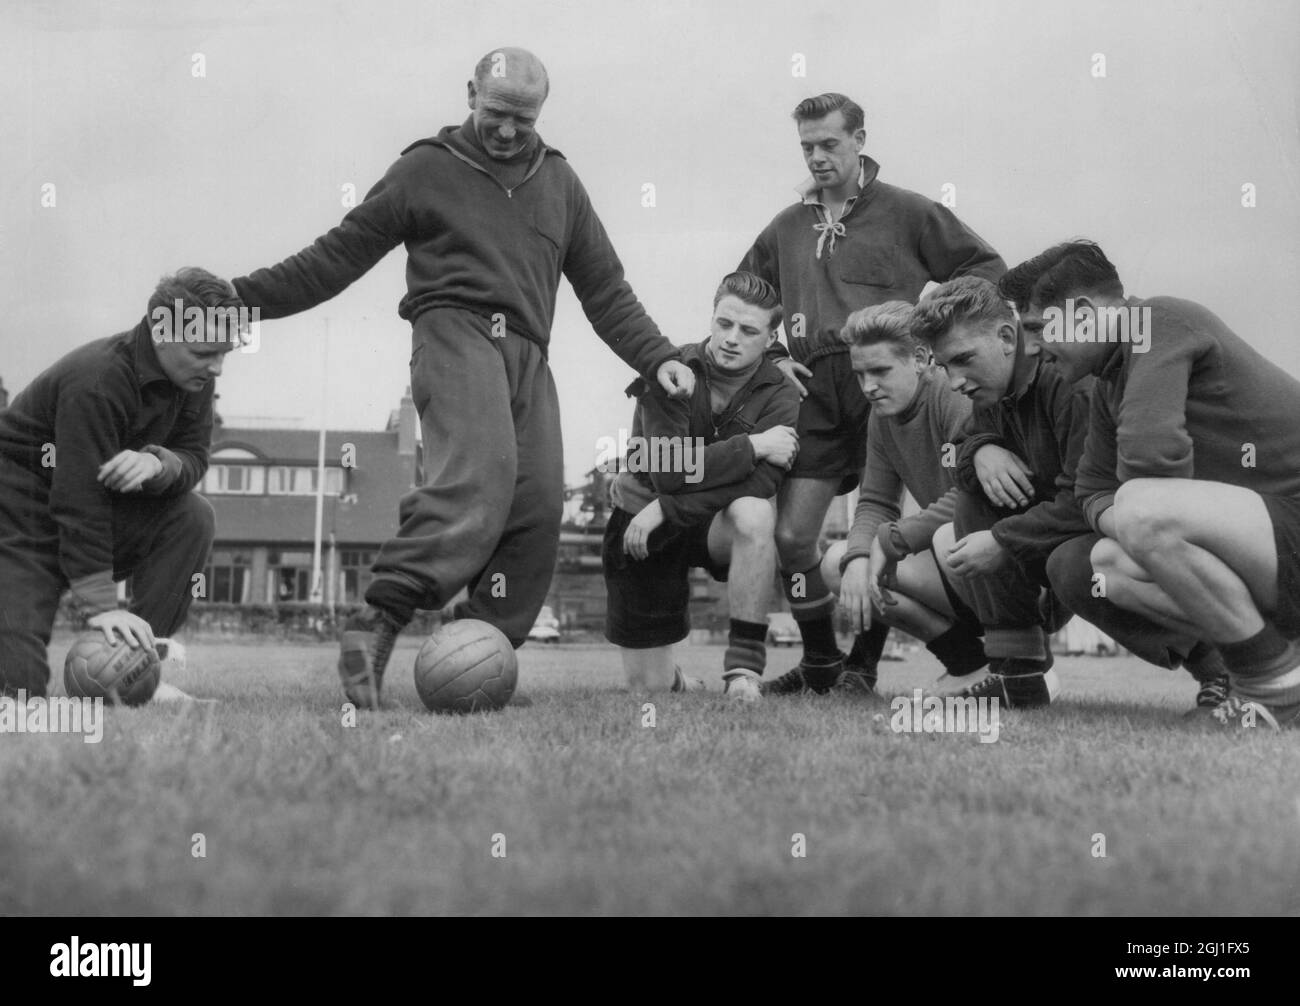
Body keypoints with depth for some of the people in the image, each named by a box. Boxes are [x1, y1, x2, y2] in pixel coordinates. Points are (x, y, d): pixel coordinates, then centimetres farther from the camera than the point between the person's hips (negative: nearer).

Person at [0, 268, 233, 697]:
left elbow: (193, 456, -7)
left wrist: (157, 464, -33)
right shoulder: (95, 382, -29)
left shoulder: (193, 375, -5)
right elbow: (79, 499, -31)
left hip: (104, 511, 7)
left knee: (192, 516, -19)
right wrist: (100, 605, -33)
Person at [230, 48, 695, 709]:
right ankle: (377, 624, -36)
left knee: (538, 504, -10)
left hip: (527, 355, 6)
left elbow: (604, 288, 22)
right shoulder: (427, 168, 9)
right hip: (455, 331, -5)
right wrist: (242, 298, 3)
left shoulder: (559, 182, 21)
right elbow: (339, 254, 9)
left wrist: (657, 357, 9)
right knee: (480, 475, -30)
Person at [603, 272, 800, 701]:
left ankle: (744, 667, -28)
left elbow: (761, 482, -27)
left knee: (754, 514, -37)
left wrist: (666, 509, -30)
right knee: (649, 686, 2)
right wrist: (753, 446, -26)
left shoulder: (780, 396, -10)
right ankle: (681, 684, 42)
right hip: (640, 526, 0)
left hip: (715, 526, 0)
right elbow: (666, 470, -26)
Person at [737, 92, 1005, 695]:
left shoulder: (905, 213, 5)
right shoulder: (787, 228, 18)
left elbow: (984, 268, 5)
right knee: (791, 536, -1)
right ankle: (819, 663, 16)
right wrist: (772, 353, 14)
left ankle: (863, 666, 11)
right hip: (816, 394, 4)